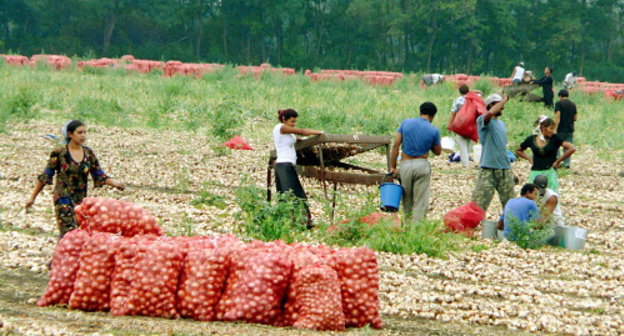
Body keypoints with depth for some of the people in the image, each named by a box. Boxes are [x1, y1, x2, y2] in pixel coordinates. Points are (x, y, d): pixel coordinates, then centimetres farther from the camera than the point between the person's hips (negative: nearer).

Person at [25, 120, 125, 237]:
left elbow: (100, 176, 9)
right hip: (63, 200, -5)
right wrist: (32, 197, 2)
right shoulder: (59, 153, -6)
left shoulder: (88, 153, 7)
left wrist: (115, 183, -10)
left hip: (81, 200, 5)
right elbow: (45, 177, 0)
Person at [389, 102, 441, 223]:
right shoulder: (434, 131, -4)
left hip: (405, 164, 2)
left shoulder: (406, 123, 1)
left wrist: (392, 167, 1)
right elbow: (438, 152, 7)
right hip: (422, 165, -2)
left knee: (407, 201, 16)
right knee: (420, 202, 2)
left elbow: (395, 145, -2)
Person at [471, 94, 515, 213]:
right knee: (478, 205, -8)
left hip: (505, 169, 7)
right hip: (488, 170, -7)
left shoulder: (501, 123, 17)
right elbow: (490, 113, -31)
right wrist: (504, 100, -16)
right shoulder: (483, 121, -6)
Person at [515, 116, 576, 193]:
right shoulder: (531, 139, 3)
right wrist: (529, 158, 5)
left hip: (550, 173, -2)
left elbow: (572, 149, -11)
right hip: (535, 173, 2)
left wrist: (558, 161, -7)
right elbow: (518, 151, 20)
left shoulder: (554, 138, -4)